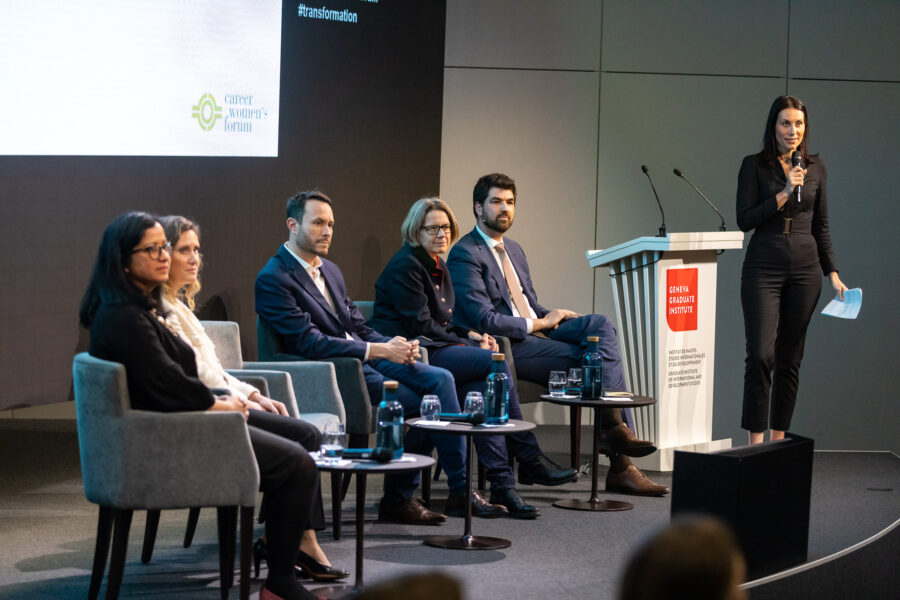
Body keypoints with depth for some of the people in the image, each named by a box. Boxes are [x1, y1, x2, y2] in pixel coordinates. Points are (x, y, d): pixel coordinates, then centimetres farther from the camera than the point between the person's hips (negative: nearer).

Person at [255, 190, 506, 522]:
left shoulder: (330, 270, 19)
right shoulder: (273, 279, -10)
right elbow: (309, 342, -18)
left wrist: (397, 345, -3)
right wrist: (380, 350, -21)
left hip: (367, 356, 8)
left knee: (440, 379, -14)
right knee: (423, 404, -20)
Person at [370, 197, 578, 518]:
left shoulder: (438, 267, 22)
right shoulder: (406, 265, -7)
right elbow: (419, 324, -13)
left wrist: (469, 335, 6)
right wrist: (466, 342, -9)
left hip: (433, 348, 9)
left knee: (480, 388, -23)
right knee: (494, 362, -23)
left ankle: (501, 484, -27)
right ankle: (530, 460, -17)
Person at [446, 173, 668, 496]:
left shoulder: (513, 250, 22)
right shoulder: (465, 255, -7)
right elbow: (484, 320, -16)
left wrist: (556, 316, 2)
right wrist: (540, 324, -10)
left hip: (535, 333, 8)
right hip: (505, 347, -8)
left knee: (599, 323, -16)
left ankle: (614, 426, -19)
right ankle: (620, 468, -16)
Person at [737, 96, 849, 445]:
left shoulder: (815, 168, 9)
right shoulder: (754, 165, 0)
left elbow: (821, 226, 13)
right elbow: (744, 219, -7)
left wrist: (833, 274, 6)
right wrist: (784, 193, -15)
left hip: (805, 268, 3)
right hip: (763, 268, -3)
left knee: (790, 358, 6)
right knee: (761, 354, -12)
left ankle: (778, 439, 12)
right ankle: (755, 442, -9)